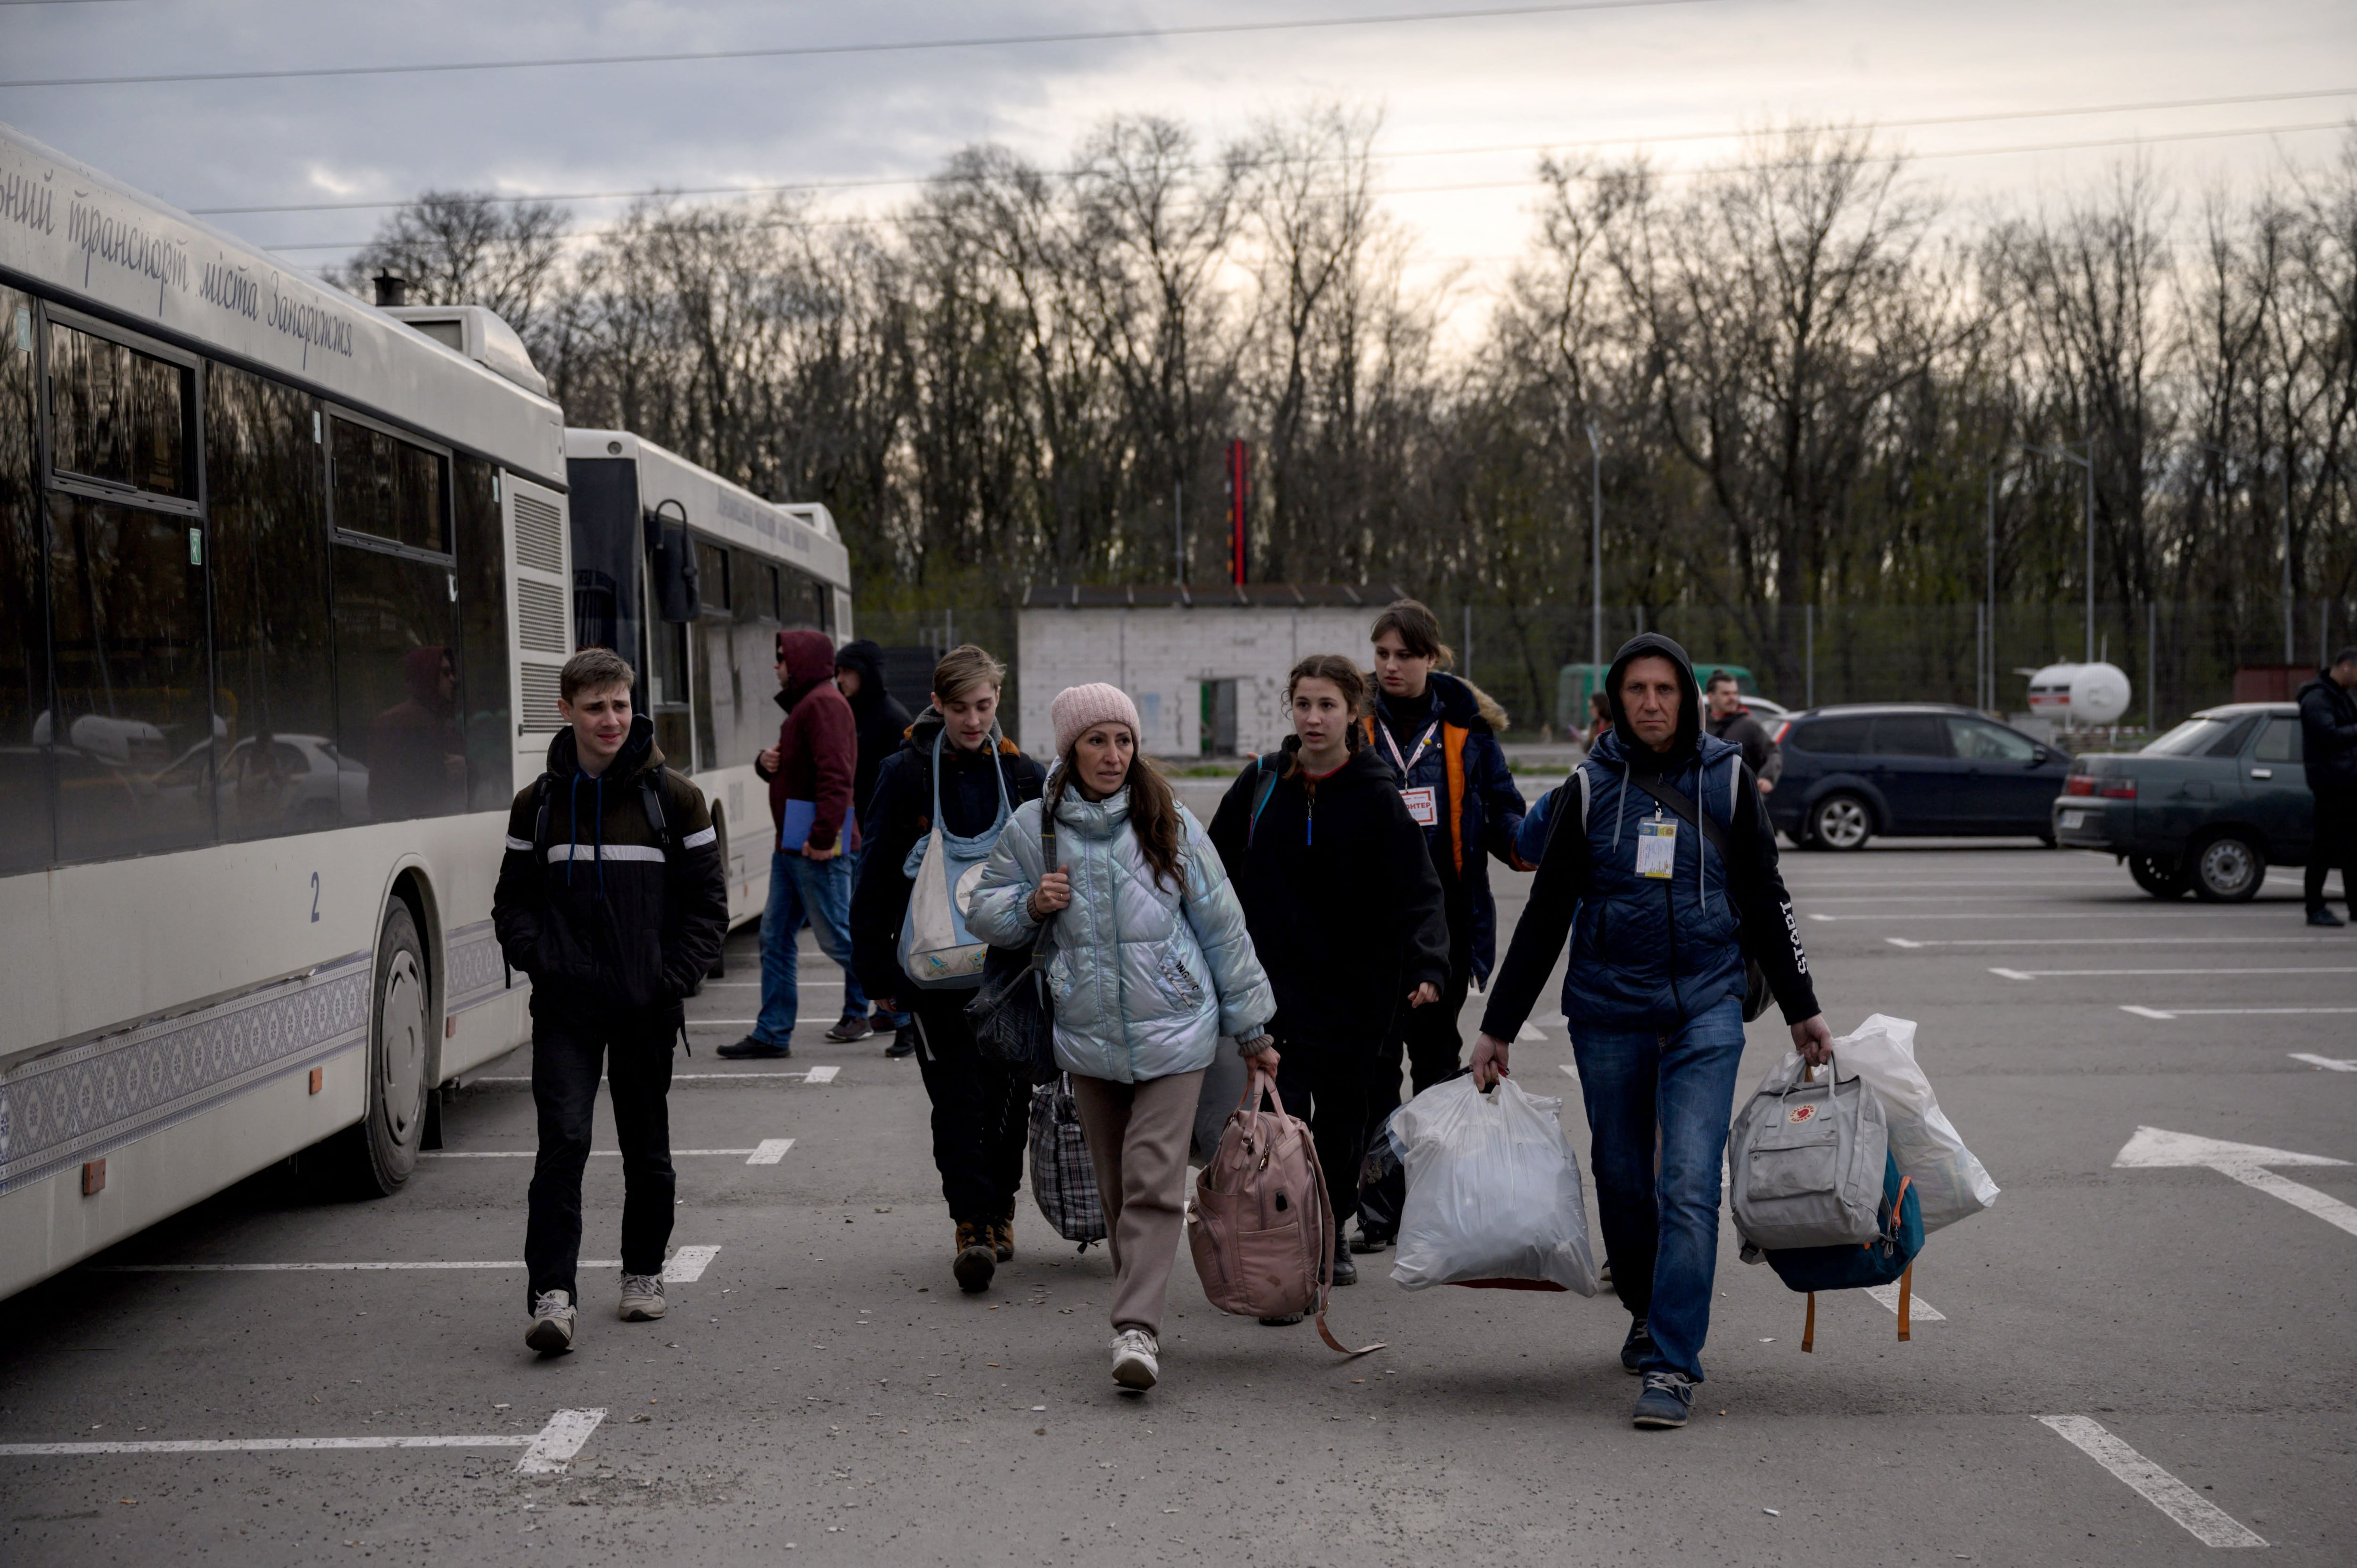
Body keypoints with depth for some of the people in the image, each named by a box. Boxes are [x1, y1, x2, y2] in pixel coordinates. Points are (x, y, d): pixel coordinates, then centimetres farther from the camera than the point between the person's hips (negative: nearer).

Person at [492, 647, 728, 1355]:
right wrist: (539, 960, -6)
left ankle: (643, 1272, 30)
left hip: (646, 1006, 0)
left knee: (647, 1149, 11)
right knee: (563, 1139, -12)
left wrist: (676, 977, -8)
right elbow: (513, 902, 12)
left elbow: (707, 902, 3)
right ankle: (552, 1293, -14)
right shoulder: (537, 805, 5)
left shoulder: (674, 798, 1)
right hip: (565, 1008, 0)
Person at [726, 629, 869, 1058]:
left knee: (836, 936, -5)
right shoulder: (804, 704, 21)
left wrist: (824, 836, -29)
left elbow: (836, 774, -23)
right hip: (790, 844, 11)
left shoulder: (824, 704, -13)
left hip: (816, 848, -11)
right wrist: (766, 762, 5)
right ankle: (772, 1034, 9)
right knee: (776, 938, 8)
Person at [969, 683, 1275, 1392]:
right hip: (1088, 1037, 2)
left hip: (1173, 1033, -2)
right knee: (1115, 1189, 9)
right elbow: (984, 910, 13)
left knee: (1154, 1180, -12)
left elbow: (1221, 927, 6)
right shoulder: (1033, 828, 1)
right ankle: (1140, 1303, 25)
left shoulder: (1170, 825, -1)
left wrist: (1251, 1029, 9)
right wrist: (1031, 905, -10)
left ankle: (1138, 1328, -17)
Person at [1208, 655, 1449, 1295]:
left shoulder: (1377, 798, -5)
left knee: (1341, 1117, 12)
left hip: (1354, 989, 0)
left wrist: (1427, 965, -27)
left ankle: (1329, 1233, 34)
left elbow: (1417, 893, -11)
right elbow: (1217, 871, 12)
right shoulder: (1261, 784, 2)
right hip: (1272, 982, 0)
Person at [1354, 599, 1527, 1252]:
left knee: (1438, 1058, 12)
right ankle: (1375, 1208, 5)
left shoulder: (1466, 726, 4)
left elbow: (1501, 810, 5)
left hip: (1446, 923, 1)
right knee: (1374, 1063, -2)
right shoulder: (1357, 725, 3)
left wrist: (1526, 841, -16)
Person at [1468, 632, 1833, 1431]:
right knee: (1622, 1178, 9)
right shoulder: (1589, 788, 2)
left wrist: (1801, 1009, 13)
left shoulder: (1726, 779, 3)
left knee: (1690, 1185, -11)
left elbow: (1764, 901, 11)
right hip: (1608, 1010, 1)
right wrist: (1498, 1024, 5)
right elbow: (1545, 915, 6)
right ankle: (1647, 1311, 35)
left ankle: (1673, 1366, -9)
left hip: (1706, 1009, -1)